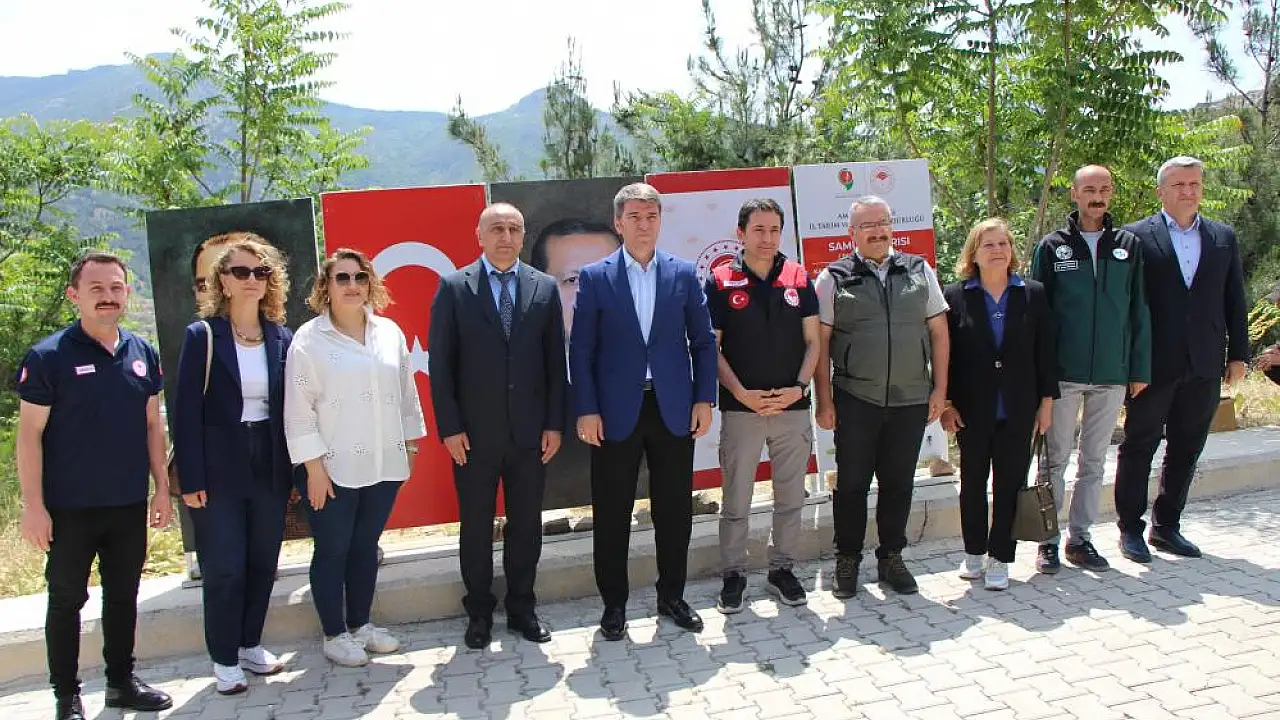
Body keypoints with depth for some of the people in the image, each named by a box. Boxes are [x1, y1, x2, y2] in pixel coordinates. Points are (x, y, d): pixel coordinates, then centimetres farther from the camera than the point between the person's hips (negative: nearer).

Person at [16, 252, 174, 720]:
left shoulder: (143, 354, 4)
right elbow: (30, 434, -10)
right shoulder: (48, 357, -10)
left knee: (123, 594, 15)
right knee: (67, 598, 9)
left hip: (130, 505, 4)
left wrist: (162, 488, 7)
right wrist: (33, 505, -13)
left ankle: (122, 681, 30)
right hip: (70, 508, -4)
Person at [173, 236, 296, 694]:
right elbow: (187, 411, -8)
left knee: (263, 562, 12)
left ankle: (251, 644, 30)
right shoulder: (202, 335, -6)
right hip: (220, 470, -4)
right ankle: (225, 660, 19)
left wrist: (293, 470, 5)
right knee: (224, 567, 4)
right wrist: (191, 480, -12)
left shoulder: (281, 337, 4)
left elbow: (288, 407, 7)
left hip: (270, 467, 4)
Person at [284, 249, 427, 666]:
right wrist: (314, 467, -12)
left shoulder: (390, 333, 6)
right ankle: (334, 634, 22)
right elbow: (299, 410, -8)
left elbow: (407, 394, 12)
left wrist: (410, 444, 12)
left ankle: (360, 624, 30)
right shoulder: (309, 339, -6)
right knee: (332, 551, 7)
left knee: (366, 547, 15)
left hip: (383, 464, 4)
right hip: (333, 468, -4)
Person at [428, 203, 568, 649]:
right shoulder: (454, 287, -1)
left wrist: (555, 424, 0)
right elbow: (441, 363, -3)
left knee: (526, 525, 11)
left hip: (530, 432, 2)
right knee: (475, 527, 10)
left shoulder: (545, 288, 5)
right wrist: (449, 427, -8)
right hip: (474, 433, -2)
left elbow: (555, 361, 5)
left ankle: (522, 608, 27)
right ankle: (479, 612, 26)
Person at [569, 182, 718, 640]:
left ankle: (672, 596, 27)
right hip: (616, 412, -2)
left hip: (674, 409, 2)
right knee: (611, 514, 6)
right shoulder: (594, 277, 0)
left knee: (674, 510, 10)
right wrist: (586, 410, -7)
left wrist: (704, 400, 0)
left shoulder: (684, 274, 6)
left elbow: (703, 341, 7)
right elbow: (581, 349, -1)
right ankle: (614, 603, 21)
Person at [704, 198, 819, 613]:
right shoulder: (721, 282, -2)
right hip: (740, 408, -2)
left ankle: (782, 569, 27)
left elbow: (812, 341, 6)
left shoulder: (799, 279, 5)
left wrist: (799, 387, -8)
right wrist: (741, 393, -13)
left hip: (793, 407, 3)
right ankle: (733, 574, 20)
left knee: (790, 498, 11)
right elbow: (712, 347, -2)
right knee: (736, 502, 6)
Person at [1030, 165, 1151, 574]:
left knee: (1094, 461, 11)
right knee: (1056, 459, 5)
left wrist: (1140, 368, 4)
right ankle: (1049, 539, 15)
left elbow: (1138, 311, 8)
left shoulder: (1128, 246, 7)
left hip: (1112, 374, 2)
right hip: (1063, 372, -2)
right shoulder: (1052, 247, 1)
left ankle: (1080, 537, 22)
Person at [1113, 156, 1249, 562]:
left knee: (1186, 450, 11)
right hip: (1154, 364, -4)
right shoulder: (1136, 236, -2)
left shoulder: (1224, 238, 11)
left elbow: (1234, 301, 12)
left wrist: (1238, 354, 7)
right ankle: (1130, 529, 15)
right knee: (1139, 446, 4)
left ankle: (1166, 527, 24)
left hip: (1204, 366, 4)